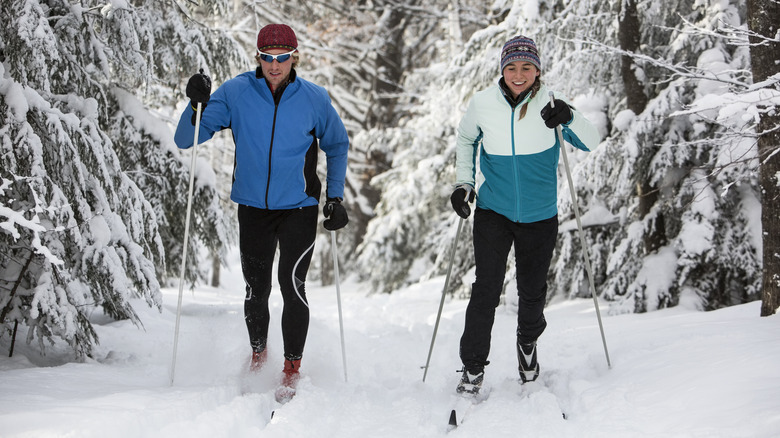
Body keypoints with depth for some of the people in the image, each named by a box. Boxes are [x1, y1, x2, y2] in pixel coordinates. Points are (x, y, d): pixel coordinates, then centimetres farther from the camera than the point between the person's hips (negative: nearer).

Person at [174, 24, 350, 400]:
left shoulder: (314, 99, -5)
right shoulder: (235, 93, -7)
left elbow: (337, 145, 12)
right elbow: (185, 140, -9)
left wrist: (335, 197, 4)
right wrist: (196, 105, -27)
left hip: (299, 207, -1)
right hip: (253, 207, 2)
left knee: (291, 283, -16)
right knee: (256, 289, 11)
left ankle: (292, 367, -1)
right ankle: (258, 354, 37)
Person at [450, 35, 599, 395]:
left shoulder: (549, 104, -9)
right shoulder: (482, 104, -6)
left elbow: (590, 143, -14)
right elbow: (466, 139, 13)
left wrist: (570, 119, -33)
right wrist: (463, 183, 4)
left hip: (540, 216, 0)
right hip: (493, 212, 0)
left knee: (532, 291, 10)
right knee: (486, 289, -10)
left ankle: (527, 344, 40)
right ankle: (472, 368, 2)